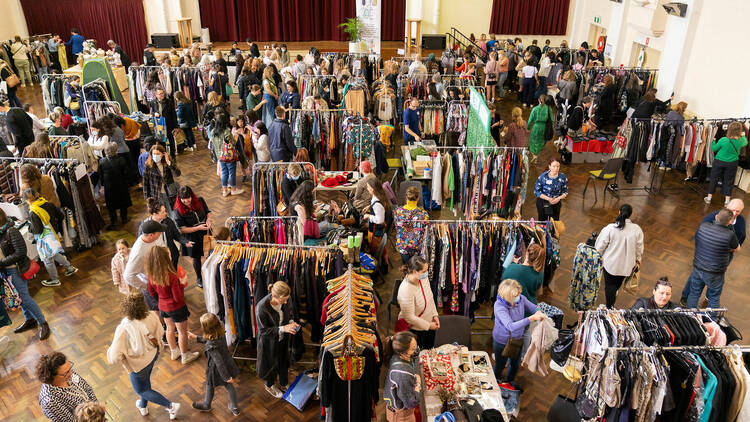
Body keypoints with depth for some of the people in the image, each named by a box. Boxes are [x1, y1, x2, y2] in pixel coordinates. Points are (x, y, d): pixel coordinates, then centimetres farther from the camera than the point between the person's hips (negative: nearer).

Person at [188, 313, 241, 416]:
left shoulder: (211, 346, -38)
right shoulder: (220, 334, -16)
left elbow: (219, 362, -32)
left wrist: (227, 377, -24)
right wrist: (197, 338, 15)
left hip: (216, 370, -6)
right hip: (228, 365, 6)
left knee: (210, 387, 25)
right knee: (229, 386, 25)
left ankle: (206, 405, 53)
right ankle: (234, 408, 43)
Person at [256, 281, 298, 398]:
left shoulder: (285, 300, -20)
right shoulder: (262, 308, -36)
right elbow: (263, 330, -24)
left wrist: (291, 322, -16)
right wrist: (283, 329, -33)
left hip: (283, 339, 5)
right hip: (270, 341, -4)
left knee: (284, 361, 23)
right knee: (271, 363, 19)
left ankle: (284, 384, 49)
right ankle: (269, 386, 48)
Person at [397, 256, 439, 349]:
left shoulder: (424, 278, -14)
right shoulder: (406, 290, -35)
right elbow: (409, 317, -26)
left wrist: (435, 315, -2)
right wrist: (428, 325, -16)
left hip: (429, 324, 7)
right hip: (414, 329, -7)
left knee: (429, 351, 27)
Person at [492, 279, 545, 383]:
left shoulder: (521, 298, -19)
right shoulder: (499, 306, -34)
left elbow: (533, 308, -4)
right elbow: (511, 326, -42)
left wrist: (539, 313, -29)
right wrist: (532, 318, -48)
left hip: (517, 339, 4)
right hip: (502, 342, -4)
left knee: (516, 365, 25)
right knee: (500, 366, 19)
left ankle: (509, 382, 55)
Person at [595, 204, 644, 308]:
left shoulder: (610, 228, -21)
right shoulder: (637, 229, -13)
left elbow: (600, 246, -12)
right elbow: (639, 248, 0)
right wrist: (638, 259, 18)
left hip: (610, 263, -3)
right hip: (627, 264, 3)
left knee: (610, 285, 14)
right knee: (618, 283, 27)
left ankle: (610, 307, 21)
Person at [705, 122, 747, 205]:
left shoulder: (723, 140, -17)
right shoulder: (741, 141, -10)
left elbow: (714, 149, -2)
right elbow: (745, 143, 16)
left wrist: (713, 142, 16)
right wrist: (743, 135, 32)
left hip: (719, 162, -1)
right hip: (732, 163, 2)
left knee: (714, 179, 11)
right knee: (728, 182, 11)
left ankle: (709, 198, 18)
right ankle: (727, 201, 13)